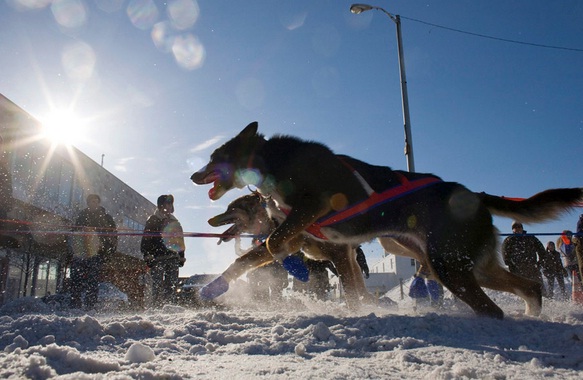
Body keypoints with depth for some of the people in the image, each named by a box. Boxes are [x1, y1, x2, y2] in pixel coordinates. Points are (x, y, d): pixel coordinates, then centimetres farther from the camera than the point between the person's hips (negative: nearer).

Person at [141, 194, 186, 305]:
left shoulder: (174, 221, 19)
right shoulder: (152, 220, 1)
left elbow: (180, 240, 23)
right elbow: (145, 240, -5)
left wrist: (181, 257, 17)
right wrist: (147, 256, -13)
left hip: (173, 258, 6)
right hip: (158, 258, -6)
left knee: (172, 285, 3)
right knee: (158, 286, -9)